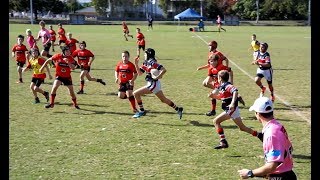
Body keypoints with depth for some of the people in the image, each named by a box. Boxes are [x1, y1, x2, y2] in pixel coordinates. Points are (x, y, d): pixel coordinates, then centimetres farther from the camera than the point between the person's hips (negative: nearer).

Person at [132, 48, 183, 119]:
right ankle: (178, 109, 22)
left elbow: (164, 70, -24)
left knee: (136, 93, -7)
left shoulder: (152, 62, -16)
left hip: (153, 84, -9)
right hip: (152, 84, 9)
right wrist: (136, 64, 6)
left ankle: (142, 111, 0)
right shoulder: (145, 63, 11)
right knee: (163, 99, 16)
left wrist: (157, 77, -23)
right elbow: (140, 73, 16)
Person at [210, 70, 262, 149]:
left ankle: (223, 142, -13)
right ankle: (259, 135, 22)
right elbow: (222, 97, 27)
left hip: (231, 109, -10)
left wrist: (232, 103, -41)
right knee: (242, 127, 17)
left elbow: (235, 91, -32)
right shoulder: (221, 87, 13)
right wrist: (213, 96, 13)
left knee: (216, 121, -11)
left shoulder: (227, 86, -16)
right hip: (232, 109, 10)